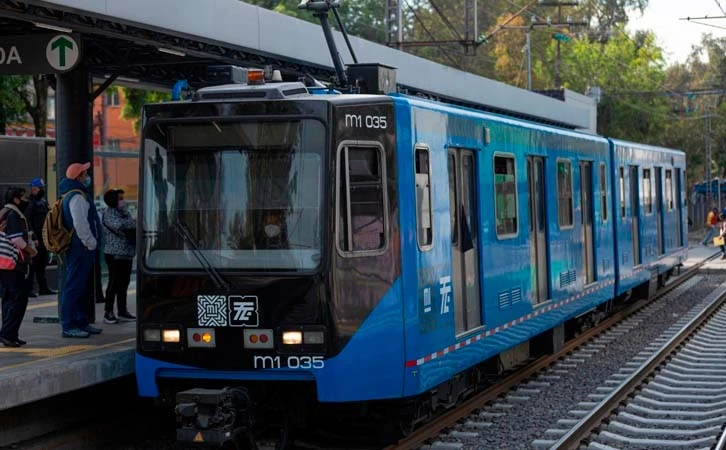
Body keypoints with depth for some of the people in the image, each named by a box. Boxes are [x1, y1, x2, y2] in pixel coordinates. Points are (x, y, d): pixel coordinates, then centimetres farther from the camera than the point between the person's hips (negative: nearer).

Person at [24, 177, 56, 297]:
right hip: (36, 238, -8)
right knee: (33, 264, -7)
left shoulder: (44, 202, 15)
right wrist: (33, 238, -20)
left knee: (42, 264, 13)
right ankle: (28, 289, -4)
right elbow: (27, 221, -16)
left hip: (43, 238, 8)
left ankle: (43, 288, 20)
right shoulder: (31, 203, -11)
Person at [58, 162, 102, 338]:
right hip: (81, 249, -11)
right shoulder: (77, 197, -16)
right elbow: (80, 224, -24)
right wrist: (91, 243, -16)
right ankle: (68, 326, -8)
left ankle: (82, 323, 24)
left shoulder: (71, 195, 19)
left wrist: (91, 243, 21)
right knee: (74, 287, -9)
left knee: (83, 286, 17)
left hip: (77, 249, 11)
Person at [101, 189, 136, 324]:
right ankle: (108, 313, -1)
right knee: (114, 282, -6)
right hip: (115, 254, -8)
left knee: (124, 282, 11)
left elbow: (131, 225, 15)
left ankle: (122, 311, 17)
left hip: (126, 254, 8)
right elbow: (119, 225, -24)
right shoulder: (109, 213, -8)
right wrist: (136, 223, -13)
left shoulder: (123, 212, 19)